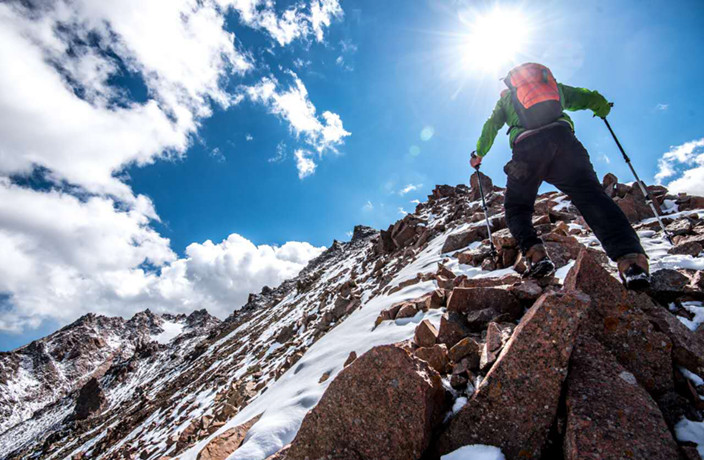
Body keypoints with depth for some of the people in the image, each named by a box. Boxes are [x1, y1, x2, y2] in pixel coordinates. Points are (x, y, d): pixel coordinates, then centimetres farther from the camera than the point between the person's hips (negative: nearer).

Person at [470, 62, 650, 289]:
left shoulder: (506, 97, 32)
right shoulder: (554, 85, 35)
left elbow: (490, 127, 27)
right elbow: (587, 98, 34)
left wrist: (479, 155, 39)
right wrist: (602, 108, 55)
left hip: (527, 147, -1)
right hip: (562, 138, 2)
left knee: (517, 207, 12)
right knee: (591, 196, -11)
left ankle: (534, 253, -14)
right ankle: (630, 257, -33)